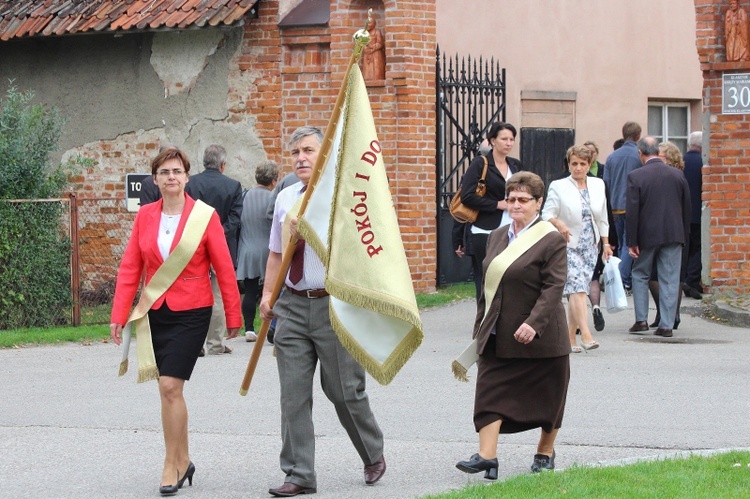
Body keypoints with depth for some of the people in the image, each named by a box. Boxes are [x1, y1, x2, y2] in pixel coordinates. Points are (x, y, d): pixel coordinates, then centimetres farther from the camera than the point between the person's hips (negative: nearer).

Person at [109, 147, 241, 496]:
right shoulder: (145, 216, 5)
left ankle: (172, 464, 0)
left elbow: (224, 269, -2)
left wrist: (233, 316, 1)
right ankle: (183, 461, 23)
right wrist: (119, 315, 0)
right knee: (171, 389, 9)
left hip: (191, 313, -4)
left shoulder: (205, 216, -6)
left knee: (170, 386, -12)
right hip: (155, 312, 4)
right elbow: (130, 268, 5)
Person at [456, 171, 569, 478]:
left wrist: (534, 323, -26)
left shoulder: (551, 240, -9)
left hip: (539, 337, -5)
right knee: (490, 392, -7)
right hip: (497, 337, 5)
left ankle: (545, 453, 25)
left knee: (547, 395, 8)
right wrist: (480, 327, 16)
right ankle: (486, 455, -12)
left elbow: (553, 287, -16)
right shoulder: (497, 237, 11)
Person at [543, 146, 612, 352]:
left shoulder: (598, 185, 12)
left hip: (590, 246, 5)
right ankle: (586, 335, -25)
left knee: (579, 290, 5)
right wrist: (558, 223, -27)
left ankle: (570, 336, 12)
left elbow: (603, 218, 18)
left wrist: (606, 243, 15)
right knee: (577, 287, -18)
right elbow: (547, 214, -7)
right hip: (568, 246, -5)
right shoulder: (558, 187, -2)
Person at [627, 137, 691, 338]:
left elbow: (632, 211, -9)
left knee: (640, 275, 15)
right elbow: (687, 207, 7)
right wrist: (683, 236, 15)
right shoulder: (678, 175, 1)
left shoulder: (635, 177, -9)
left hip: (647, 235, -2)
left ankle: (641, 320, 10)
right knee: (669, 280, 4)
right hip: (673, 235, 2)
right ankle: (667, 325, 2)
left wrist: (632, 242, -5)